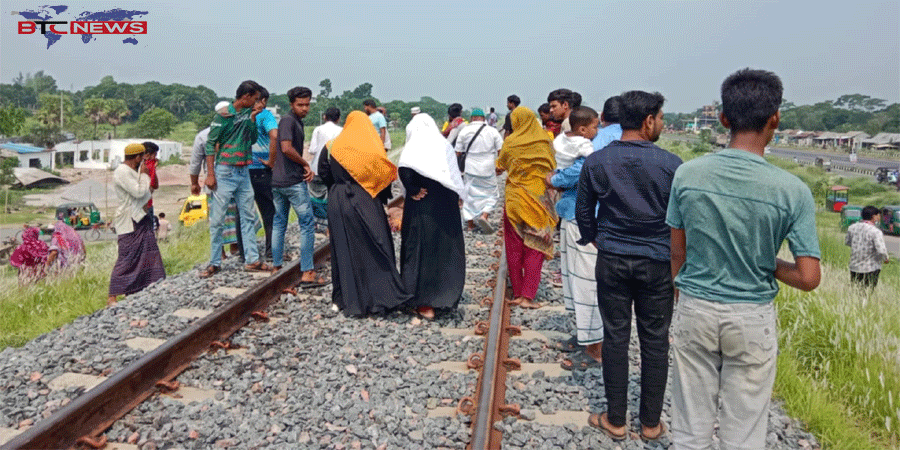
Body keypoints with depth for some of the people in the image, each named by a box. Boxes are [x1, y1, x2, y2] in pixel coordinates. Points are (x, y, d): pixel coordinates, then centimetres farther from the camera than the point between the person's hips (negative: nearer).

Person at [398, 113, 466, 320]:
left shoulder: (414, 146, -7)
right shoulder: (445, 145, 3)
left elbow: (405, 170, -24)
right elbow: (455, 175, 1)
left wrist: (413, 191, -12)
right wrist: (456, 197, 7)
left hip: (422, 208, -3)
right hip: (446, 205, 3)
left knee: (421, 249, 5)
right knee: (446, 249, 14)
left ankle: (424, 302, 8)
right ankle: (445, 296, 24)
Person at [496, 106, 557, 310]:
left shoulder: (510, 142, -4)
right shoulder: (545, 141, -3)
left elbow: (500, 167, 11)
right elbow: (552, 168, 5)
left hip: (515, 199, 0)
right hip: (538, 200, 0)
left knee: (514, 249, 11)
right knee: (534, 249, 4)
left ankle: (517, 293, 17)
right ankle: (527, 296, 0)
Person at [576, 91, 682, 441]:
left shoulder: (596, 162, -4)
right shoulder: (670, 164, -10)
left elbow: (583, 211, 4)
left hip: (611, 261, 1)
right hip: (657, 264, -1)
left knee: (615, 337, 9)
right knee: (655, 341, 10)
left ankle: (615, 420, 20)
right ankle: (651, 422, 22)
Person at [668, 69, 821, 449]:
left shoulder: (687, 174, -9)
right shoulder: (792, 190, -14)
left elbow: (677, 253, 0)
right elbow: (808, 278, -13)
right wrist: (769, 264, 6)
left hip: (695, 310, 2)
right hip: (753, 318, -1)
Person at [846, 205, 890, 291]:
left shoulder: (852, 227, 1)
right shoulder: (875, 231, -16)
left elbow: (847, 242, 17)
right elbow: (881, 250, -21)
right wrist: (886, 258, -1)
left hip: (854, 267, 5)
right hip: (870, 268, -5)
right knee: (867, 293, 4)